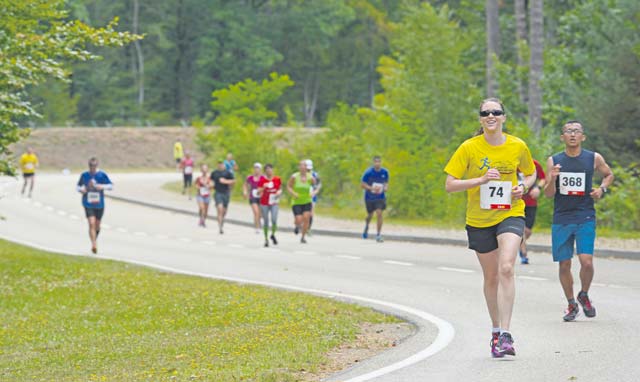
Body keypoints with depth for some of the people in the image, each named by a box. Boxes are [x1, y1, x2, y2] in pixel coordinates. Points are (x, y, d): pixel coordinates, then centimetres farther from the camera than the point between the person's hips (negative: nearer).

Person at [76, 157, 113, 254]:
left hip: (99, 204, 1)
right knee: (91, 224, -17)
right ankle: (94, 244, -21)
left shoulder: (102, 175, -4)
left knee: (97, 225, 13)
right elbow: (78, 186, 11)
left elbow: (111, 186, -3)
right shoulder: (84, 175, -1)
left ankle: (94, 241, 39)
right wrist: (81, 189, -12)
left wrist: (102, 186, -22)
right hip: (88, 204, -1)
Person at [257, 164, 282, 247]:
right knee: (266, 221, 2)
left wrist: (279, 192, -6)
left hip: (274, 203, 1)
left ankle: (273, 234, 13)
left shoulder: (277, 179, 2)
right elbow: (258, 192, -4)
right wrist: (263, 188, -22)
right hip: (264, 203, -1)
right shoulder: (262, 180, -3)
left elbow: (280, 189, 17)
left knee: (274, 220, -14)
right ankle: (266, 239, 17)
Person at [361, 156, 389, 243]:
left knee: (379, 213, -16)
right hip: (369, 197, -1)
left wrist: (385, 187, -8)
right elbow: (362, 184, -9)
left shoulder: (385, 172, -3)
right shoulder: (368, 172, -13)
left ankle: (378, 235, -10)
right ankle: (366, 226, 50)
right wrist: (371, 188, -24)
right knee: (370, 215, 13)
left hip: (380, 197, 1)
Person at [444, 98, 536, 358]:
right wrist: (481, 180, -22)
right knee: (491, 277, 11)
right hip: (479, 220, 1)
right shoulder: (469, 148, -7)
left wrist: (523, 187, -6)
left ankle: (505, 334, -22)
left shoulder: (518, 147, -2)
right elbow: (450, 185, -9)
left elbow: (531, 173, 16)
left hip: (510, 214, -1)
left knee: (506, 268, -22)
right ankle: (496, 330, 31)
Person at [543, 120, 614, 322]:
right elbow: (548, 193, 3)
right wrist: (552, 179, -17)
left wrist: (602, 189, 0)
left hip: (585, 218, -1)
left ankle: (584, 295, 14)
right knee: (564, 265, 4)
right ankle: (571, 304, 23)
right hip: (561, 219, 1)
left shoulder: (594, 159, 1)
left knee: (586, 261, -14)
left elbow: (608, 174, 20)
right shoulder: (554, 161, 3)